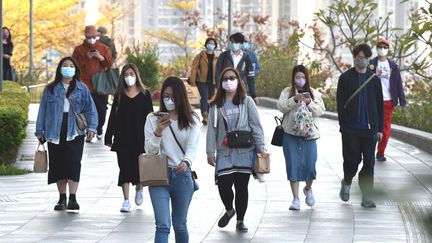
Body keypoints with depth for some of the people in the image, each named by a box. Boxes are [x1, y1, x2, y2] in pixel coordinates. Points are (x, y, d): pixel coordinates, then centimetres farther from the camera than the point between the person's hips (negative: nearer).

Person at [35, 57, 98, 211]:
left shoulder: (81, 89, 8)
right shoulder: (51, 89, 10)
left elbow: (90, 108, 4)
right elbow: (43, 110, 11)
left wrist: (92, 127, -9)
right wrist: (40, 130, 6)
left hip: (74, 132, -2)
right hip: (55, 132, 2)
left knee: (73, 163, -11)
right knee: (58, 165, 4)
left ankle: (72, 198, -12)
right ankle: (62, 198, 12)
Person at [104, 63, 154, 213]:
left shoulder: (145, 95, 1)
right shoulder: (119, 95, 5)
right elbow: (113, 117, 5)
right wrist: (109, 137, 2)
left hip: (139, 137, -1)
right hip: (122, 138, 1)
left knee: (138, 166, 5)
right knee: (125, 168, -2)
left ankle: (139, 189, 36)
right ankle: (126, 200, 0)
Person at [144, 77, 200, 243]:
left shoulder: (191, 120, 3)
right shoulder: (153, 119, 3)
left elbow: (193, 147, -10)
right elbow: (150, 151, 0)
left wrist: (186, 162, -32)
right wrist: (158, 132, -19)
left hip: (182, 175, 1)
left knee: (180, 225, 14)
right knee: (163, 225, -13)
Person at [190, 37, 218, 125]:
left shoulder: (216, 57, 9)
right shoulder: (201, 55, 0)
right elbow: (194, 67, -3)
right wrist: (193, 80, -10)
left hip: (212, 81, 4)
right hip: (202, 81, -4)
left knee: (210, 99, 8)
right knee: (204, 97, -16)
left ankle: (207, 117, 18)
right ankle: (205, 116, -22)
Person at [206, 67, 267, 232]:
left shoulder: (247, 101, 5)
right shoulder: (216, 105, 7)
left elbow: (256, 126, 3)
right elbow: (212, 129, 6)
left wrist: (261, 147, -4)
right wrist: (210, 152, 1)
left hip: (244, 152, 0)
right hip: (224, 152, 0)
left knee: (242, 186, 1)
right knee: (223, 185, -9)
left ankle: (240, 220, 15)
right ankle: (229, 210, 21)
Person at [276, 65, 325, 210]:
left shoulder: (314, 93, 9)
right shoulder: (287, 92, 7)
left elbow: (320, 111, 0)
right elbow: (281, 107, -7)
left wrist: (310, 103, -16)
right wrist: (294, 99, -20)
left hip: (309, 134, 0)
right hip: (291, 134, 0)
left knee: (310, 165, -3)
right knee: (293, 165, -2)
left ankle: (308, 189, 28)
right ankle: (295, 199, 3)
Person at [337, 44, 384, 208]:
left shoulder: (374, 79, 10)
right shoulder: (345, 78, 2)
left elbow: (379, 105, 12)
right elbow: (340, 103, 1)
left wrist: (379, 128, 6)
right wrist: (343, 125, -6)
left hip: (369, 128, 2)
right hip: (351, 129, -2)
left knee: (369, 163, -1)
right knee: (352, 159, -1)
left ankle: (366, 197, 4)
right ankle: (347, 183, 29)